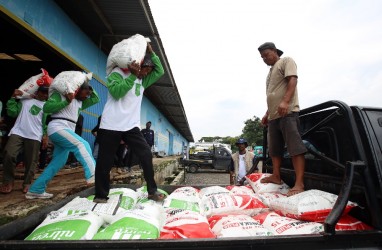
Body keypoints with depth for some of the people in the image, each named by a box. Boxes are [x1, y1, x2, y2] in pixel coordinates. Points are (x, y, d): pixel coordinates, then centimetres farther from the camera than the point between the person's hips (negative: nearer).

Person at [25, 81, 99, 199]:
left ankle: (36, 190, 13)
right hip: (57, 128, -9)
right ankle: (92, 174, -31)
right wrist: (67, 101, -13)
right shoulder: (60, 94, 4)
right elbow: (46, 107, -9)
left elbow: (95, 99, 23)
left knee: (58, 162, 5)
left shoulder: (80, 102, 24)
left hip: (66, 131, 9)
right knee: (82, 145, -25)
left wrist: (90, 87, 16)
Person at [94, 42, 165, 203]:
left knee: (146, 155, -6)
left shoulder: (143, 80, 16)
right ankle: (100, 195, 22)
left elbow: (160, 71, 13)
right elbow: (116, 92, -17)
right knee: (105, 161, 4)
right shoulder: (117, 73, -1)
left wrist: (151, 53, 7)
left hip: (131, 126, 5)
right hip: (111, 125, -4)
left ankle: (152, 191, 5)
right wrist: (133, 75, -18)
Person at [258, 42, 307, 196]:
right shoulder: (271, 71, 30)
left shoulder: (286, 61, 6)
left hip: (287, 112, -9)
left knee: (295, 148, -12)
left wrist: (285, 102, -25)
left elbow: (292, 81, -11)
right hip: (274, 115, 9)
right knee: (274, 149, 11)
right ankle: (276, 176, 22)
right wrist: (267, 114, 25)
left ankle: (299, 183, -11)